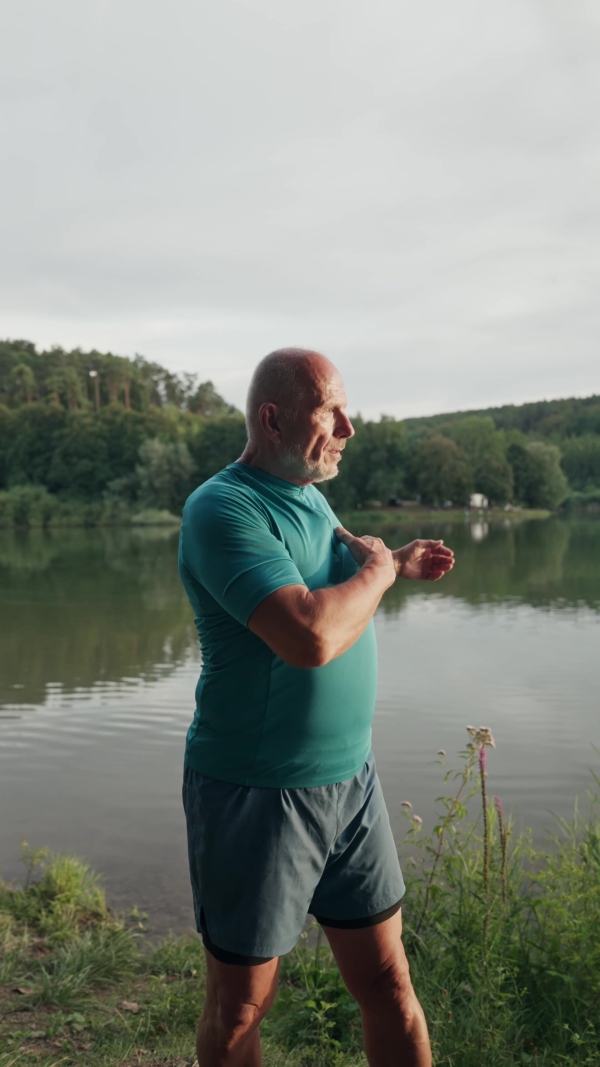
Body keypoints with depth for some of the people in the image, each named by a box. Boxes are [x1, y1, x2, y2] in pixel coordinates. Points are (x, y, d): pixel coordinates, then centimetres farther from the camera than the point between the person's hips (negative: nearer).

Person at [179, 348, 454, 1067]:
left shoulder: (310, 497, 8)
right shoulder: (222, 509, -19)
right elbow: (311, 636, -32)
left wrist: (399, 564, 16)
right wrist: (374, 572, -14)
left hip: (351, 780, 7)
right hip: (253, 792, -7)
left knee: (387, 982, 14)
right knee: (240, 1006, 12)